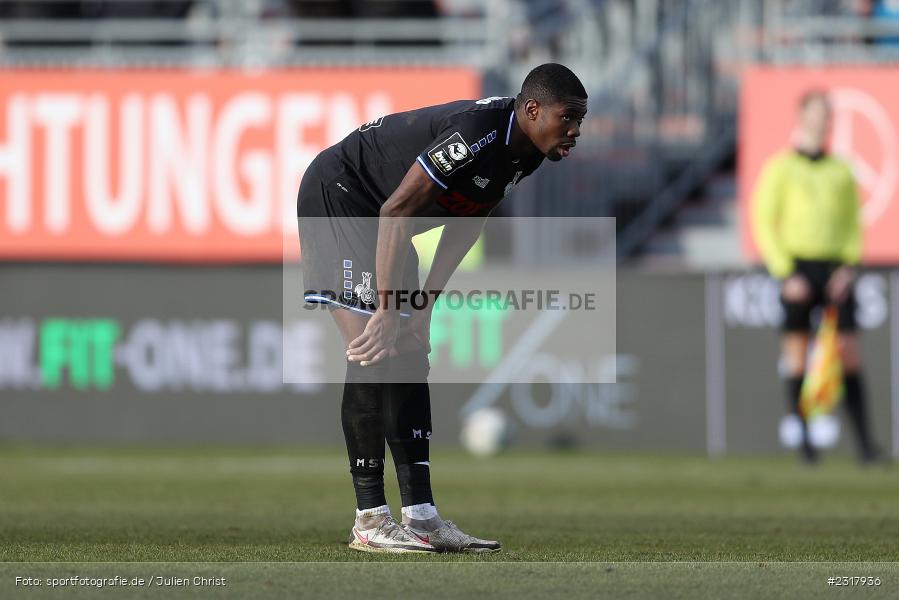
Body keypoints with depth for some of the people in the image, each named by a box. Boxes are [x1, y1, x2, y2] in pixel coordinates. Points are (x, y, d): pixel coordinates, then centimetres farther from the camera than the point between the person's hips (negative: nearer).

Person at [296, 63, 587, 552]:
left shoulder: (523, 154, -2)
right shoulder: (477, 131, -31)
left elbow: (465, 224, 8)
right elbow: (396, 211, -31)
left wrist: (422, 308, 4)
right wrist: (388, 310, -29)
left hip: (378, 224, 10)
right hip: (337, 196, -10)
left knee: (410, 359, 6)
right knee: (375, 357, -15)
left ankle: (421, 517, 6)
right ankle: (370, 520, -12)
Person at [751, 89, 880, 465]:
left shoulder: (841, 171, 13)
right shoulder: (780, 168, 2)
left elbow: (853, 223, 15)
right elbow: (764, 225, -1)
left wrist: (849, 267, -1)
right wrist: (786, 274, -10)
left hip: (835, 271, 3)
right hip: (796, 266, -3)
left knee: (849, 353, -4)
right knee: (797, 355, -3)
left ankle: (863, 440, -6)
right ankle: (804, 442, 1)